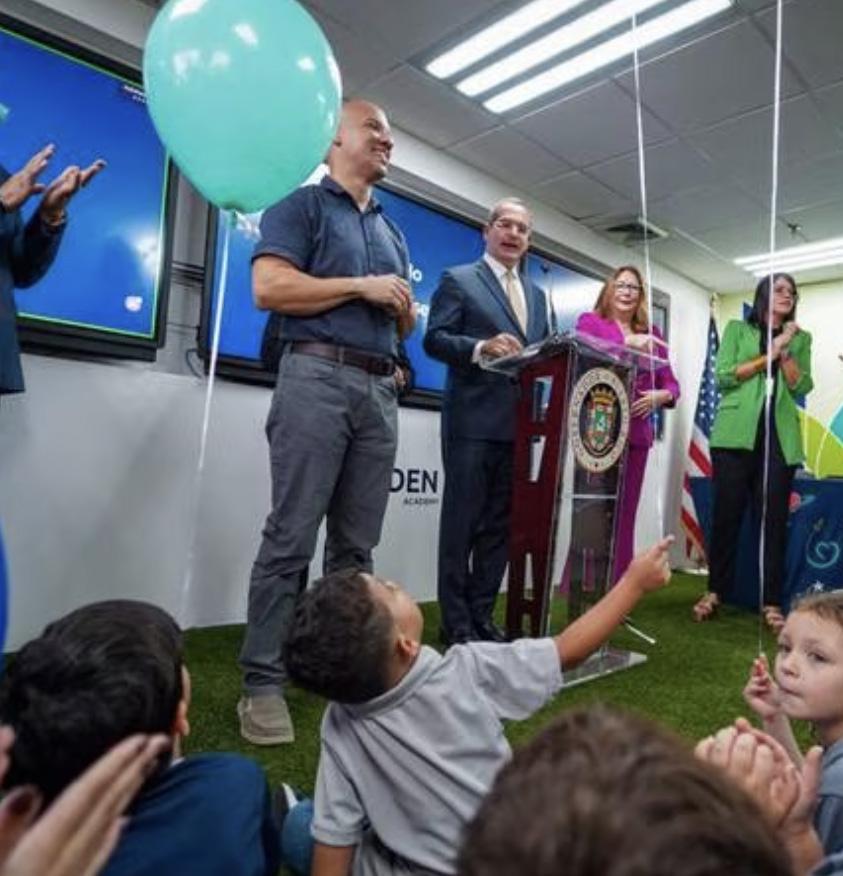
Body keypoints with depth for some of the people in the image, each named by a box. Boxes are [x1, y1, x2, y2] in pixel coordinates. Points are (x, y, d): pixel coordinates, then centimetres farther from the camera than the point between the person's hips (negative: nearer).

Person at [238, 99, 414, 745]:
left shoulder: (393, 231, 26)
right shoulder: (302, 206, 6)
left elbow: (406, 323, 27)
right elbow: (268, 287, -10)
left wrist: (403, 307, 4)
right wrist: (362, 286, -8)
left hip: (380, 388, 7)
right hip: (317, 376, -6)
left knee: (357, 543, 7)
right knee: (291, 538, -7)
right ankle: (263, 682, 2)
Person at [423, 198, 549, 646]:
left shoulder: (537, 294, 22)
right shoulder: (458, 280, 3)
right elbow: (434, 339, -7)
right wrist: (481, 347, -23)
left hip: (517, 424, 7)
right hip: (473, 421, -6)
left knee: (500, 524, 10)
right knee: (462, 521, -1)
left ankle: (482, 615, 22)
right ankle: (455, 622, 10)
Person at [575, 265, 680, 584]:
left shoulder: (651, 333, 17)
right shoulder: (590, 321, 7)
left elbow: (670, 382, 16)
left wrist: (660, 396, -6)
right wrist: (626, 344, -22)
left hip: (636, 434, 4)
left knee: (624, 514, 7)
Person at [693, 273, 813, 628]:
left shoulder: (800, 338, 18)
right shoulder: (738, 328, 12)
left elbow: (802, 387, 6)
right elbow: (723, 375, -2)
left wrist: (785, 351, -4)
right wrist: (768, 354, -4)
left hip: (781, 435, 2)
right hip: (736, 432, -2)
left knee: (774, 517, 0)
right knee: (727, 513, -1)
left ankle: (772, 602, 5)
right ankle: (714, 591, 8)